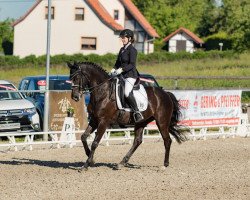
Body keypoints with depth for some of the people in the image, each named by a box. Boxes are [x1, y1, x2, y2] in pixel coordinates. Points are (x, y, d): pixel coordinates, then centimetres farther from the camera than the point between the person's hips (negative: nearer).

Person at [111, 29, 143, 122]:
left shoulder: (132, 50, -8)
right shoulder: (122, 49, 17)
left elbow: (132, 64, -17)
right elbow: (118, 62, 25)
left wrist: (121, 69, -27)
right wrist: (114, 69, 6)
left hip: (131, 75, -10)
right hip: (122, 75, 10)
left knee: (127, 93, -29)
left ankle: (137, 113, -24)